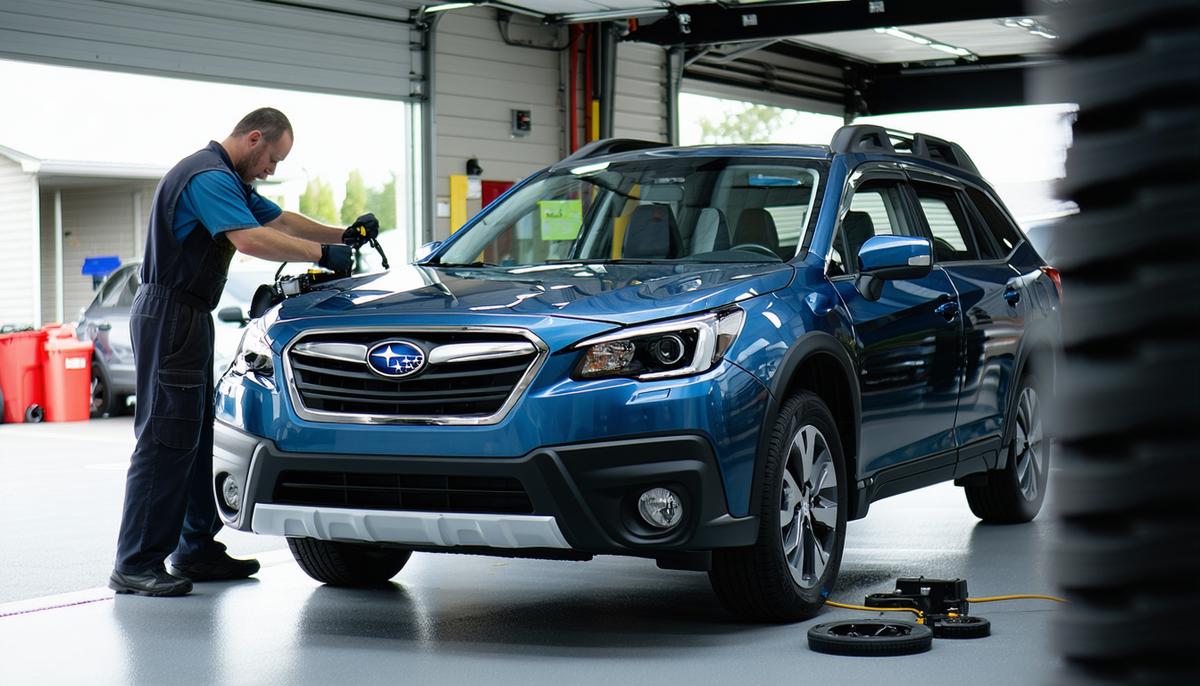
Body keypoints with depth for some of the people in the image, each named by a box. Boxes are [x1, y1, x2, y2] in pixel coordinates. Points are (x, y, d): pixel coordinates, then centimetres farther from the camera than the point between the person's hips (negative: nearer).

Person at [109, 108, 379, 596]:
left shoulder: (229, 181, 19)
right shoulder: (208, 177, -16)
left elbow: (279, 220, 26)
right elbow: (251, 240, -29)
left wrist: (344, 236, 13)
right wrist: (323, 254, -24)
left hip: (187, 316, 11)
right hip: (169, 313, -11)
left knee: (199, 435, 12)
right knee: (166, 438, -12)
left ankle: (197, 550, 17)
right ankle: (135, 565, -12)